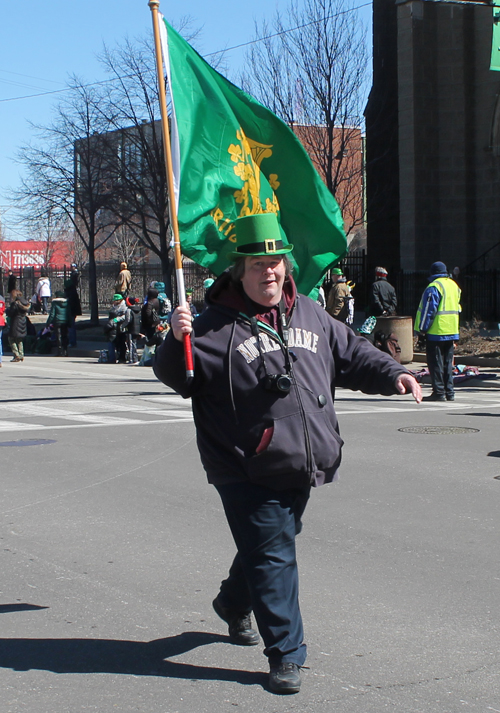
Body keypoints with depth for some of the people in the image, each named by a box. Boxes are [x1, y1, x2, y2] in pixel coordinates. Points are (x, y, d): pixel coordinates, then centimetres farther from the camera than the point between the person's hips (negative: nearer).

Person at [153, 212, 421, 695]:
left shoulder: (309, 315, 10)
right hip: (248, 473, -6)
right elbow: (176, 376, -12)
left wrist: (393, 375, 8)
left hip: (300, 469, 7)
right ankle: (285, 654, 5)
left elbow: (352, 355, 21)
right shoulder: (217, 326, -9)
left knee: (273, 543, 23)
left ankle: (234, 604, 50)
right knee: (272, 556, -5)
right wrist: (177, 340, -31)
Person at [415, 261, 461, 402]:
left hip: (436, 331, -7)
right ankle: (449, 393, 11)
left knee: (435, 362, -3)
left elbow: (427, 310, -13)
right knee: (447, 363, 12)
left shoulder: (433, 287, -12)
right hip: (452, 331, 7)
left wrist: (422, 328, -5)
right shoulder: (454, 286, 13)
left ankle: (439, 392, -5)